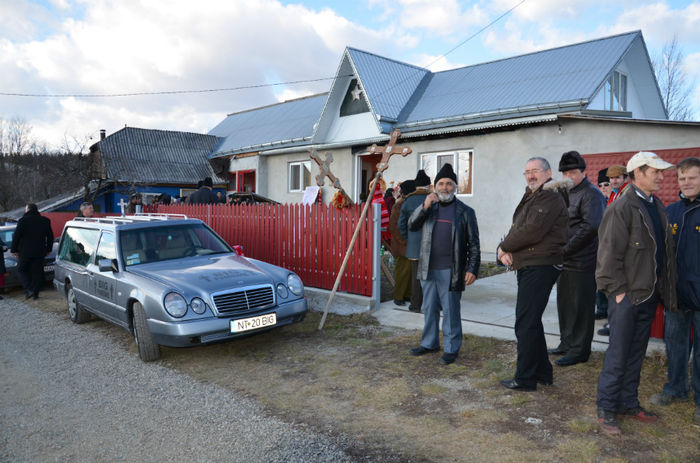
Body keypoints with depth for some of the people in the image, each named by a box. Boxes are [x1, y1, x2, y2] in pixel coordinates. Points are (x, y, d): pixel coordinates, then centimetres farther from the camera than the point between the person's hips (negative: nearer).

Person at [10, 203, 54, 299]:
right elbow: (50, 236, 11)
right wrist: (48, 249, 19)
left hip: (25, 252, -3)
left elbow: (16, 236, -7)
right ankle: (35, 293, 9)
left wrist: (14, 249, 2)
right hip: (40, 252, 4)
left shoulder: (23, 220, -7)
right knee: (37, 272, 8)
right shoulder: (45, 221, 6)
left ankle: (28, 289, -6)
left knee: (21, 270, 10)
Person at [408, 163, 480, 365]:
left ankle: (451, 348, 15)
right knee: (429, 308, 14)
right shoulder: (429, 207, 14)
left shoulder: (465, 212, 2)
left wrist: (472, 269, -8)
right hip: (428, 269, 4)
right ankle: (429, 343, 29)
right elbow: (412, 225, 4)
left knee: (450, 310, 2)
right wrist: (424, 206, -9)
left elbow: (473, 244, 0)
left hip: (451, 271, -4)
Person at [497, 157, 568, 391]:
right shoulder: (529, 198, 20)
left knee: (526, 323, -5)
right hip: (527, 267, 10)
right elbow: (516, 229, 16)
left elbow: (532, 231, -22)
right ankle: (542, 372, 29)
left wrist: (504, 246, -10)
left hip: (540, 268, -10)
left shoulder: (550, 198, -11)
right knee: (531, 321, 17)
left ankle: (525, 378, 5)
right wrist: (503, 251, -4)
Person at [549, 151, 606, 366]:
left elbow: (590, 227, -22)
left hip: (582, 262, -9)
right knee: (564, 304, 16)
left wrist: (566, 249, -19)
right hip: (565, 260, 9)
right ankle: (567, 343, 30)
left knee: (580, 306, 0)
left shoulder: (591, 194, -11)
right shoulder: (566, 193, 16)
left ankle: (579, 350, 10)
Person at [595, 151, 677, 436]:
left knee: (636, 354, 16)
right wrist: (618, 291, -17)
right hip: (627, 295, -8)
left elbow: (664, 250, 18)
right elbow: (609, 253, -17)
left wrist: (663, 290, 13)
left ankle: (628, 404, 29)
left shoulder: (656, 206, 12)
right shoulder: (622, 207, -14)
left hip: (648, 294, 8)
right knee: (618, 355, 0)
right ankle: (606, 410, 12)